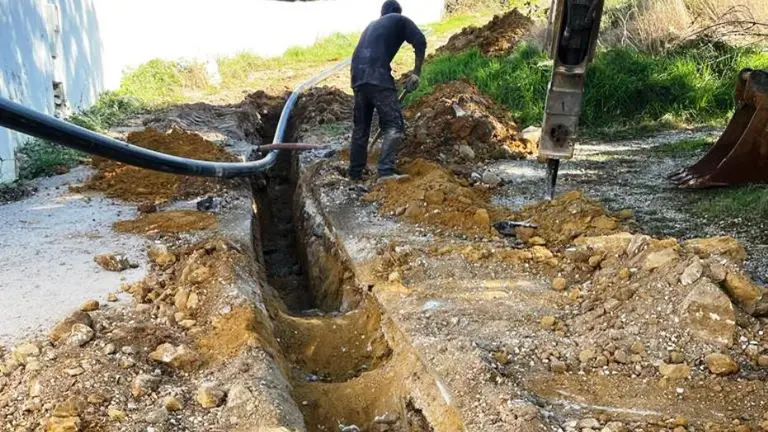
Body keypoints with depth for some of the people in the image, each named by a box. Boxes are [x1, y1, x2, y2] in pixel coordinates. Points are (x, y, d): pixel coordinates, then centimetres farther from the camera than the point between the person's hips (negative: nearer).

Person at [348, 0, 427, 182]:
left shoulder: (371, 25, 35)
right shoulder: (400, 20, 16)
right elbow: (420, 41, -1)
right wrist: (416, 72, -1)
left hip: (358, 76, 7)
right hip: (377, 74, -7)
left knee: (361, 126, 16)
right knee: (394, 124, -10)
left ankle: (355, 173, 20)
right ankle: (386, 171, -27)